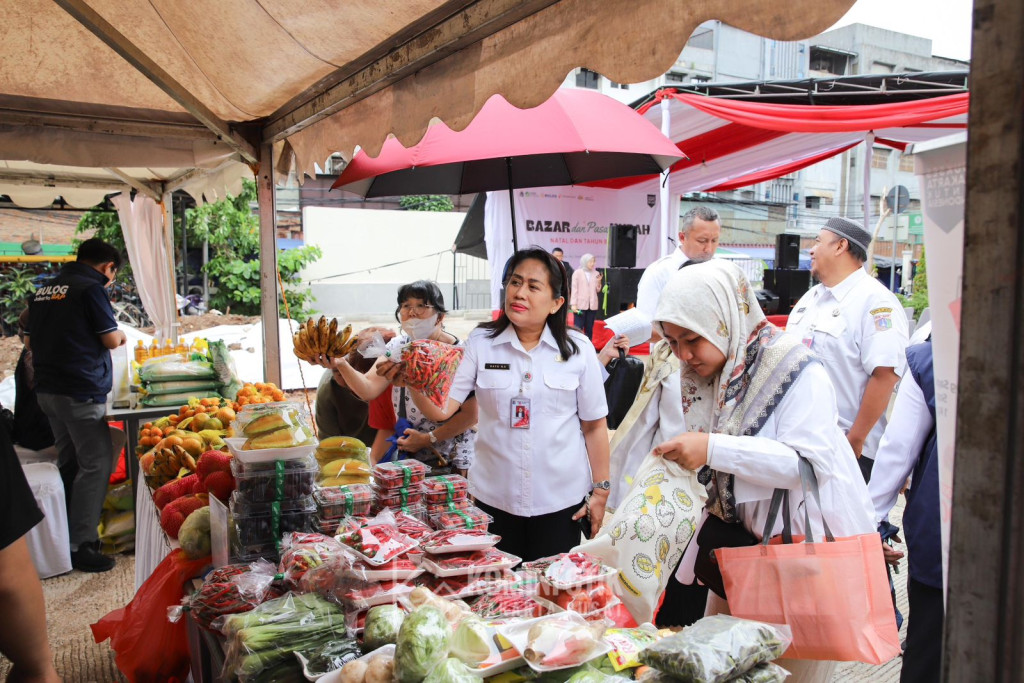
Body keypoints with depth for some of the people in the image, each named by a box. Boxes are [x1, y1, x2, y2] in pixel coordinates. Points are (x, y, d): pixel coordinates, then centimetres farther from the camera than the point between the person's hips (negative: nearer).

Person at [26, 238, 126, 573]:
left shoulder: (44, 290, 13)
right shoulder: (91, 288, -12)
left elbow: (30, 340, 20)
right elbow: (111, 340, -10)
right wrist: (120, 336, 11)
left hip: (47, 389, 9)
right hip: (81, 391, -9)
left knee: (69, 462, 18)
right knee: (96, 464, -3)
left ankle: (66, 535, 28)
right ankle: (81, 546, -2)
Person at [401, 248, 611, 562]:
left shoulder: (577, 349, -5)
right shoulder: (481, 343, -3)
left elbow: (594, 424, 1)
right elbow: (442, 407, -10)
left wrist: (600, 490, 3)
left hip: (561, 500, 0)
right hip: (494, 498, 1)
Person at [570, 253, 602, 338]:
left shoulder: (596, 273, 9)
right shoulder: (577, 273, 0)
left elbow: (598, 290, 11)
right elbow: (574, 289, -3)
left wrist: (598, 282, -8)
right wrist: (573, 304, -9)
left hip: (592, 305, 4)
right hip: (580, 305, -3)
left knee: (589, 328, 8)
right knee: (578, 328, -5)